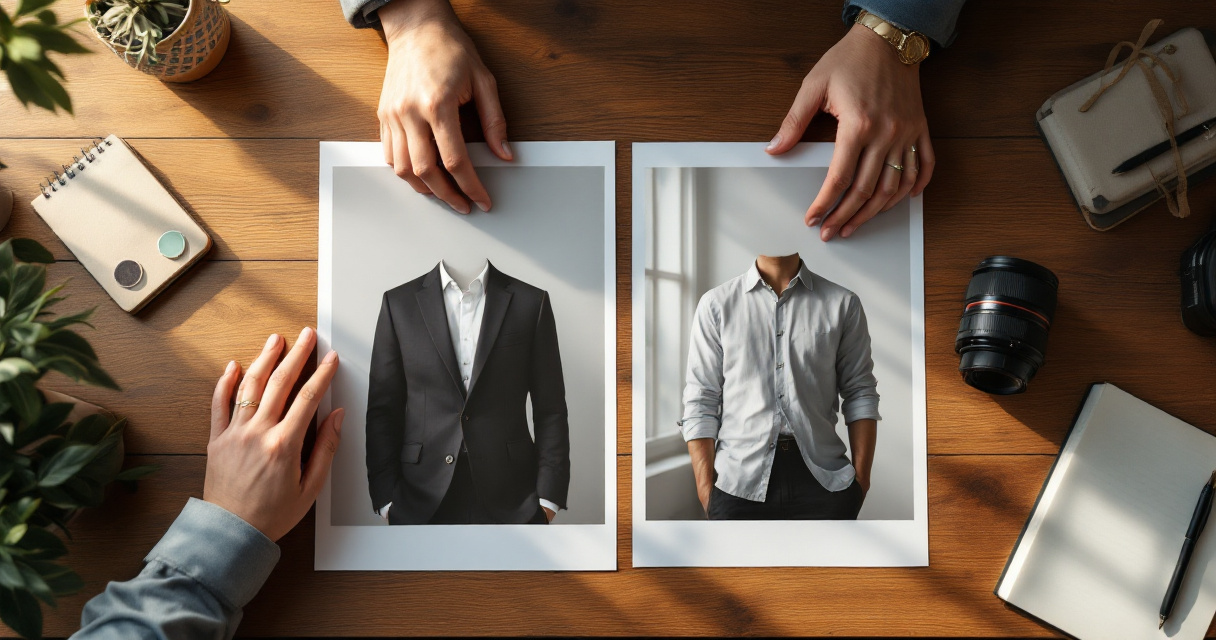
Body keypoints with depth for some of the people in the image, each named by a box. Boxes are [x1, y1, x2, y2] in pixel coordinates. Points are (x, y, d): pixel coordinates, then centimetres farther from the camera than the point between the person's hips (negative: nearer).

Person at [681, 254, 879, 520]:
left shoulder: (843, 303, 3)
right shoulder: (716, 303, 1)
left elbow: (860, 392, 5)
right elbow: (701, 401, 0)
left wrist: (861, 477, -2)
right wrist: (705, 487, -5)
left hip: (824, 480, 1)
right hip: (738, 483, 0)